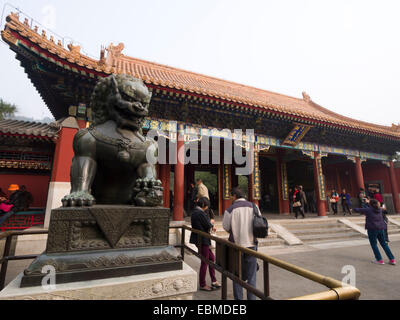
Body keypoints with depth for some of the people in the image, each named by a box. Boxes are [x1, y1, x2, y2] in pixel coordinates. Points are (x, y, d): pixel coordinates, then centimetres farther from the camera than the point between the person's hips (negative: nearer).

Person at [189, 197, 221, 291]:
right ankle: (203, 285, 20)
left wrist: (211, 227, 10)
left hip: (198, 239, 10)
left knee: (212, 258, 18)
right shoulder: (201, 213, -21)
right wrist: (211, 222, 3)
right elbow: (208, 225, -18)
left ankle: (214, 281, 26)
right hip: (202, 240, -10)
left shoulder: (194, 212, 9)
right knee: (204, 262, 5)